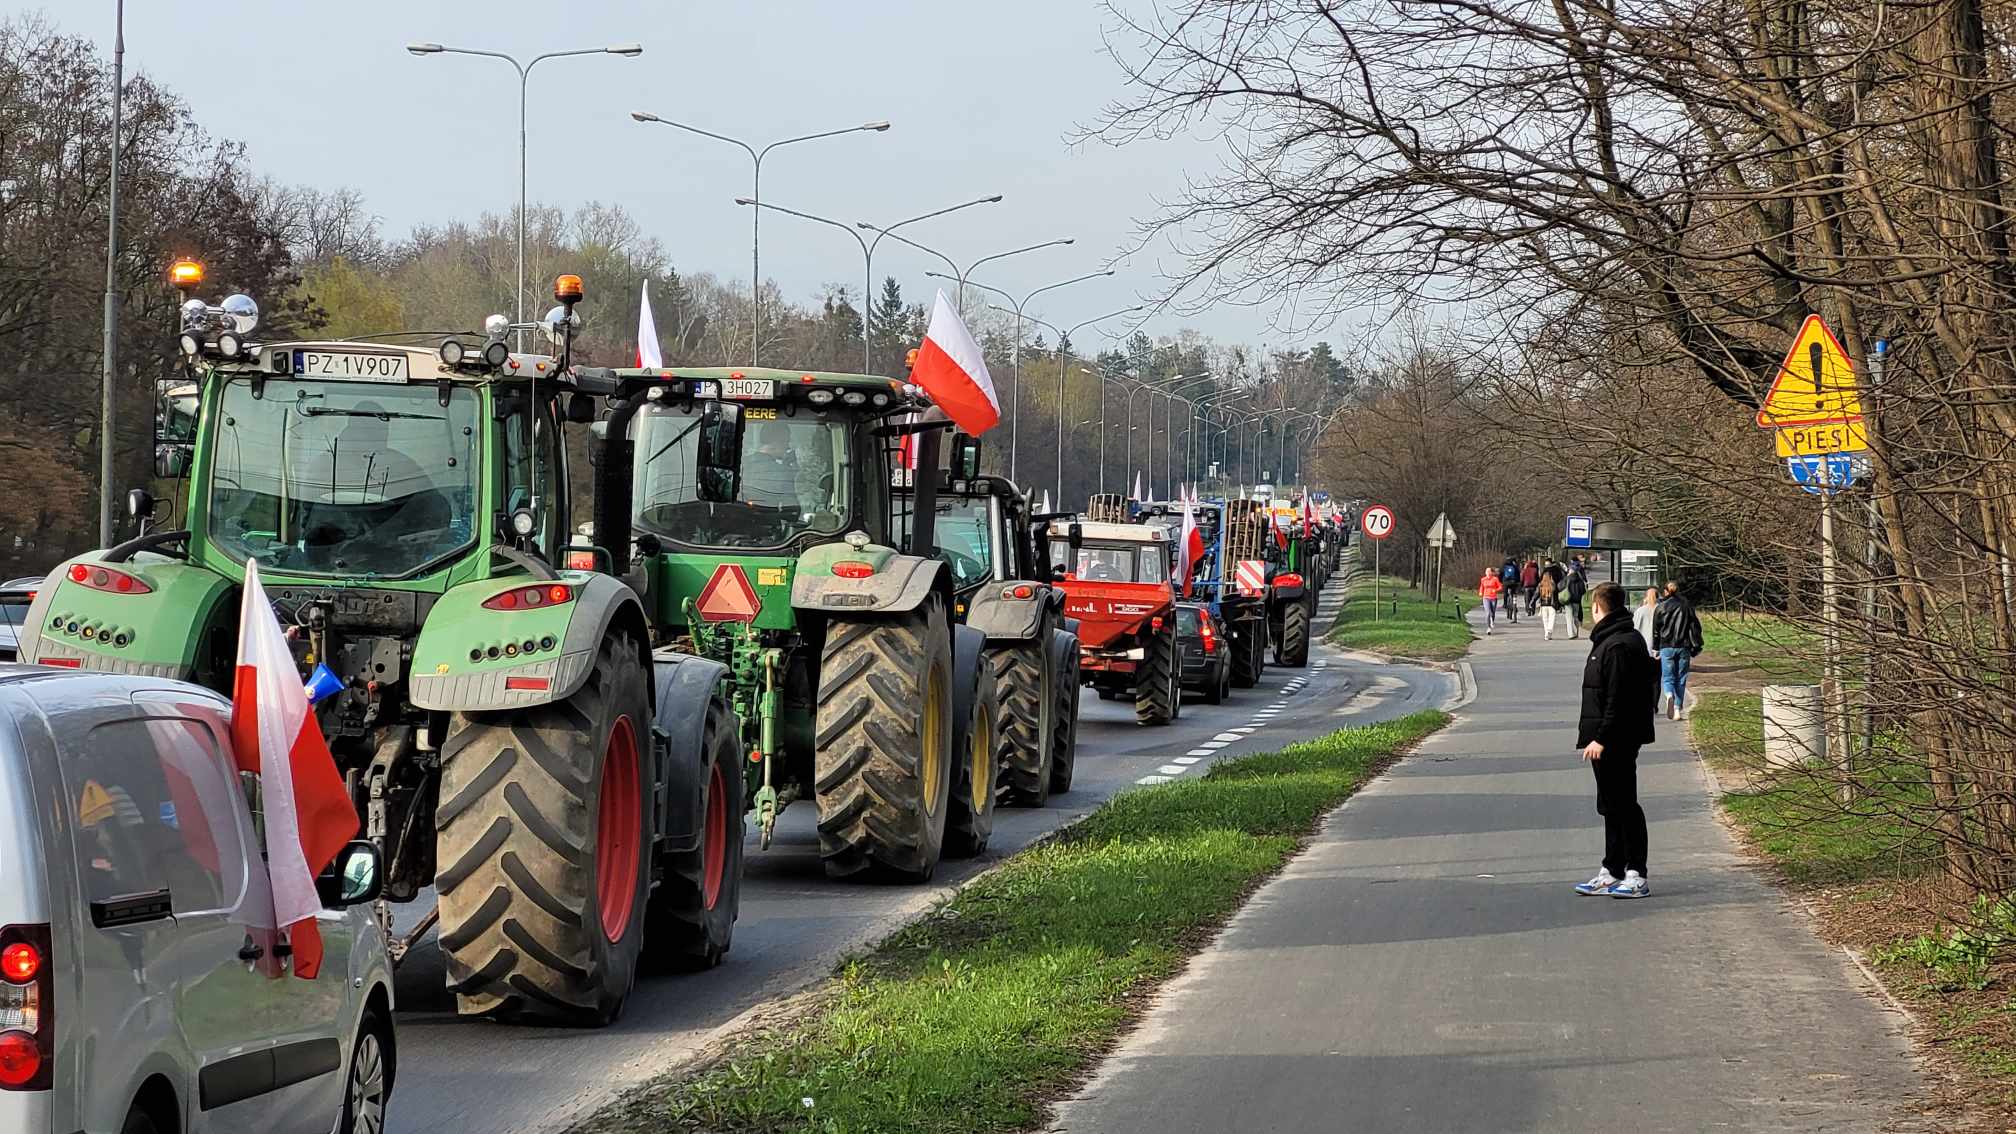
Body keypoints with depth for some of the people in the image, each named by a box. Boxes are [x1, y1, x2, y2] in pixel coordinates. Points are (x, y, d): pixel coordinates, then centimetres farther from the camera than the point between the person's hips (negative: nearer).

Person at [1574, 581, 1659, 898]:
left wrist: (1602, 738, -23)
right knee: (1612, 806, 15)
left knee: (1622, 805, -6)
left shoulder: (1617, 646, -19)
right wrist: (1594, 736, 20)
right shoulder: (1608, 641, 14)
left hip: (1615, 741, -11)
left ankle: (1636, 875, -3)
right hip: (1611, 742, 11)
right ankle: (1611, 872, 22)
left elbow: (1617, 700, -23)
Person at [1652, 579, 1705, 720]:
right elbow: (1695, 628, 4)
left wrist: (1656, 649, 11)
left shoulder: (1661, 607, 0)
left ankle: (1669, 696, -30)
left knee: (1667, 678, 1)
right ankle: (1678, 709, 12)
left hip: (1666, 647, -2)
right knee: (1680, 679, 11)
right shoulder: (1687, 606, 4)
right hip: (1683, 648, 2)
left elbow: (1656, 630, 3)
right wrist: (1695, 651, 8)